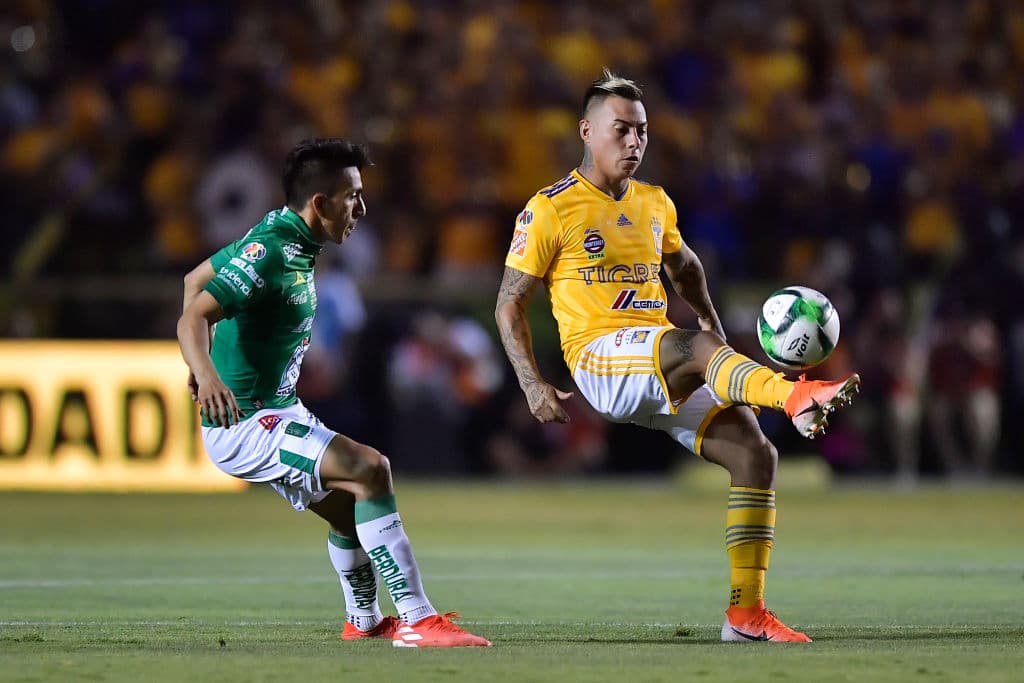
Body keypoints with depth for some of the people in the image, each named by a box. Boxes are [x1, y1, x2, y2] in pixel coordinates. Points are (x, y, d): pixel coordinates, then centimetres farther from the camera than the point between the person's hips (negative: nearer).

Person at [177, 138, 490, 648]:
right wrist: (207, 374, -51)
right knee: (370, 469, -23)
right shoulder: (271, 252, -22)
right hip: (246, 425, -10)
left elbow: (195, 280, 19)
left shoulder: (279, 234, 7)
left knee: (348, 506, 22)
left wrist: (203, 367, 25)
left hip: (277, 413, 10)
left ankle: (364, 621, 46)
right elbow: (194, 317, -32)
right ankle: (417, 620, -26)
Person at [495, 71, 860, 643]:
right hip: (599, 361, -7)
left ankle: (746, 611, -8)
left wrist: (713, 323, 23)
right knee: (696, 349, -37)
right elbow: (510, 304, 2)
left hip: (665, 373, 7)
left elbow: (684, 265, 38)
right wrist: (532, 385, -8)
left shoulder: (655, 204, 17)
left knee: (756, 452, -10)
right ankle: (797, 397, -68)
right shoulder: (551, 210, 0)